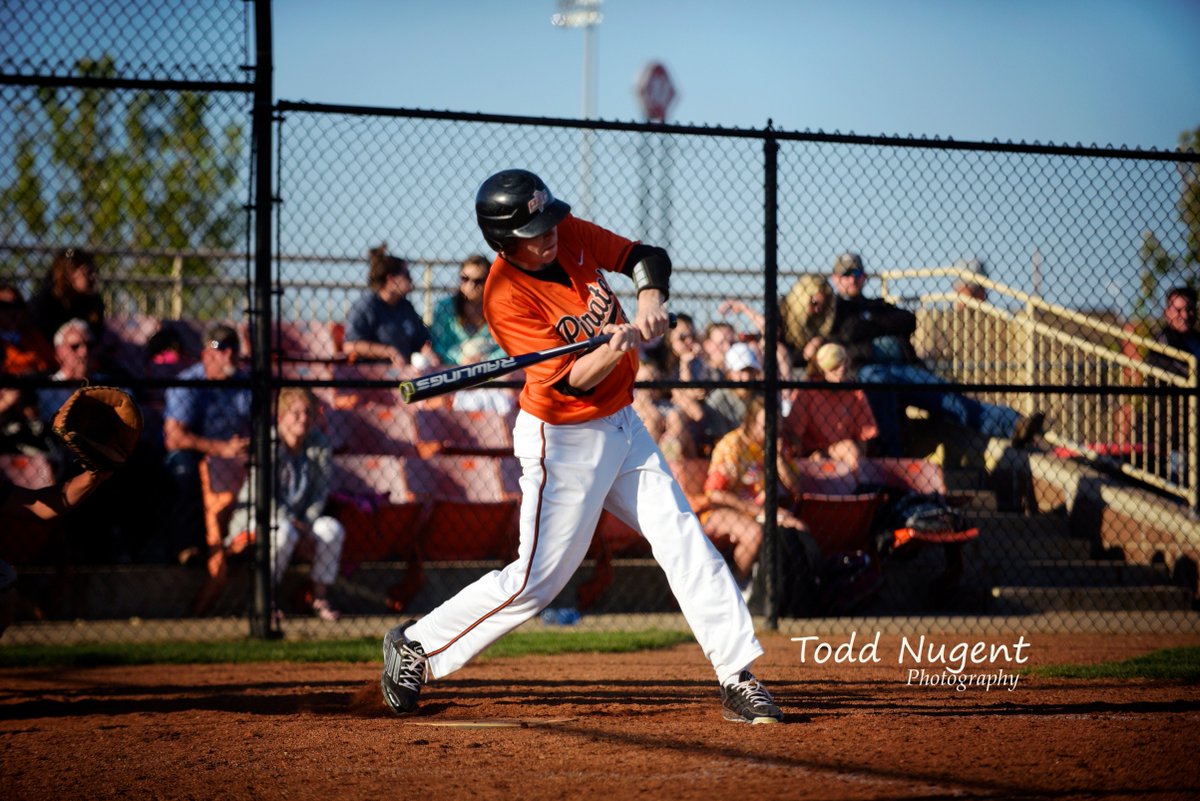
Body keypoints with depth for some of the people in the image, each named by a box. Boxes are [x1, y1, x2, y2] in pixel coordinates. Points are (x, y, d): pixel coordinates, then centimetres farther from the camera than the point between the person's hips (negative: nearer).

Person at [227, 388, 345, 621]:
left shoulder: (320, 445, -3)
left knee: (332, 529, -22)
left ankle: (320, 597, -10)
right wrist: (291, 521, -24)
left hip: (301, 517, 5)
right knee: (284, 532, -37)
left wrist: (305, 523, -14)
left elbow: (320, 491, -1)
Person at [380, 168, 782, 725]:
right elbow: (574, 380, -25)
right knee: (538, 579, -5)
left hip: (621, 425, 7)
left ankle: (738, 679, 3)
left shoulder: (570, 235, -4)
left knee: (684, 542, 0)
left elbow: (646, 257, 6)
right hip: (564, 441, -7)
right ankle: (416, 646, 12)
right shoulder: (506, 297, -23)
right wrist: (617, 346, -42)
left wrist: (649, 302, -15)